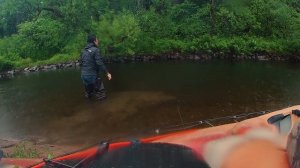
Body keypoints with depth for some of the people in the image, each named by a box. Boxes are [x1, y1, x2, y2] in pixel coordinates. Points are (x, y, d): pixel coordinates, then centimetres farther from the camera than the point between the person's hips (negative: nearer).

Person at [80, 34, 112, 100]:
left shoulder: (84, 50, 11)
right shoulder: (95, 50, -11)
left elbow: (80, 62, 16)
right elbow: (100, 63, -19)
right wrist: (107, 73, -15)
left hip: (83, 75, 8)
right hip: (92, 75, -8)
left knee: (88, 93, 20)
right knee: (101, 94, -1)